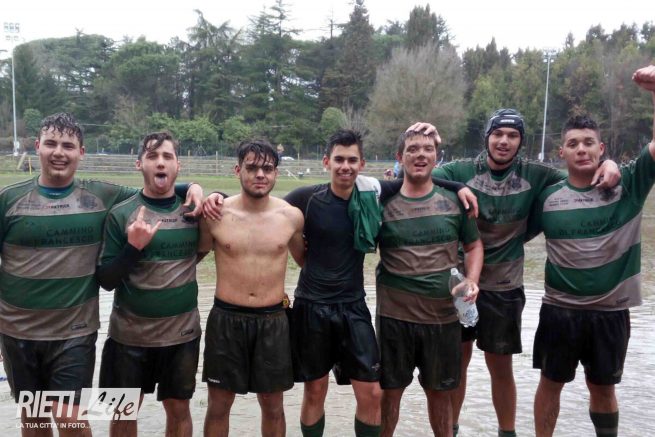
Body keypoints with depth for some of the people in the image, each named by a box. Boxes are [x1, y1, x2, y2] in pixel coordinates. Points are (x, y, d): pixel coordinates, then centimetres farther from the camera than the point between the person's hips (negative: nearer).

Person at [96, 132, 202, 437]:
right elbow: (105, 280, -6)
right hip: (130, 334, -1)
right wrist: (133, 247, -24)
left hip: (183, 332, 1)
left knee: (179, 408, 14)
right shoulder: (121, 214, -8)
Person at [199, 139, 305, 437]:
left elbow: (304, 259, 15)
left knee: (273, 406, 14)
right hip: (226, 319, -1)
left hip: (273, 321, 1)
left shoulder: (291, 216, -2)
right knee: (218, 406, 12)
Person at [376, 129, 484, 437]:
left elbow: (474, 245, 9)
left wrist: (472, 280, -6)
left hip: (444, 316, 2)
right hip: (394, 316, -1)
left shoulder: (453, 200, 0)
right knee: (390, 390, 12)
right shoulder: (383, 203, -5)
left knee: (440, 391, 18)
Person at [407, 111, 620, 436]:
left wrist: (607, 164, -14)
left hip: (504, 287, 0)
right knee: (458, 359, 14)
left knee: (501, 367, 14)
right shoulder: (461, 171, -8)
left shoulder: (535, 175, -3)